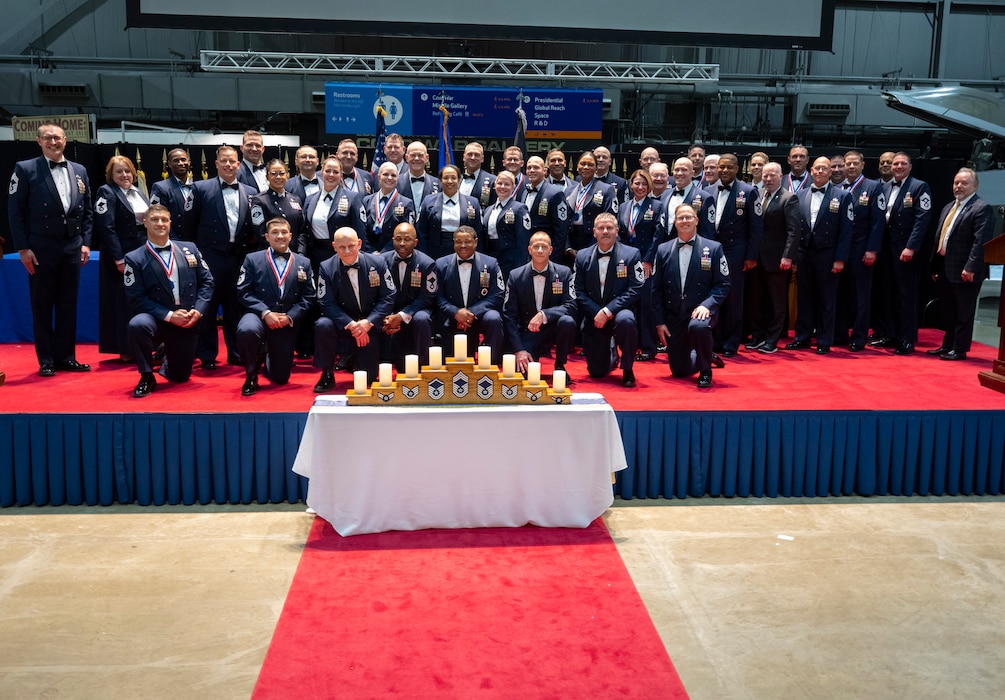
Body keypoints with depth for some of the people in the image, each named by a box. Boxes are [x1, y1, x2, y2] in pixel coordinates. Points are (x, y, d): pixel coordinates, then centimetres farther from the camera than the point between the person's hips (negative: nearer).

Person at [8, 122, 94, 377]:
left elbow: (87, 211, 13)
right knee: (42, 306, 4)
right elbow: (15, 212, -5)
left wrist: (85, 242, 5)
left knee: (68, 305, 8)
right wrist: (23, 248, -10)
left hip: (72, 248, 4)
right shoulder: (25, 169, -3)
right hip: (41, 249, -4)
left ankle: (66, 356, 17)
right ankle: (46, 360, 12)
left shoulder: (79, 171, 10)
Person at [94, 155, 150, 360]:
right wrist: (119, 258, -21)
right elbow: (106, 228, -17)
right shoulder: (106, 192, -8)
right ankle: (125, 350, 7)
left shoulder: (137, 193, 14)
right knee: (123, 303, 0)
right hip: (122, 256, -7)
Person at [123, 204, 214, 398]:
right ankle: (147, 377, -15)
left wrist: (198, 310, -11)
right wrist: (169, 316, -19)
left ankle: (167, 360, 48)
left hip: (188, 321, 3)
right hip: (157, 319, -3)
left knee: (180, 376, 8)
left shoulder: (189, 249, 5)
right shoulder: (134, 258, -5)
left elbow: (207, 281, 4)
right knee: (137, 325, -38)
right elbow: (137, 298, -10)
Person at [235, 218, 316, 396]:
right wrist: (265, 313, -18)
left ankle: (270, 358, 45)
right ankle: (251, 375, -11)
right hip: (259, 316, -2)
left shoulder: (303, 263, 8)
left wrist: (290, 317, -13)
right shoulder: (253, 259, 3)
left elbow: (308, 297, 3)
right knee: (246, 330, -40)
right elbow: (244, 292, -4)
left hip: (287, 324, 2)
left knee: (280, 378, 4)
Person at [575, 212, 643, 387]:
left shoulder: (632, 254, -4)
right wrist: (597, 313, -16)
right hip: (594, 317, 2)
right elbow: (579, 292, 0)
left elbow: (635, 290, -12)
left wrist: (608, 311, -21)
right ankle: (612, 355, 41)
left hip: (619, 311, -2)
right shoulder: (582, 256, 3)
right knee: (596, 373, 1)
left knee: (626, 320, -40)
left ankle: (628, 370, -15)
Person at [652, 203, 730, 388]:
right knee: (679, 370, 4)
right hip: (673, 316, 3)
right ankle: (708, 357, 39)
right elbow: (656, 289, 6)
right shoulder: (663, 250, 6)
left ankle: (705, 370, -11)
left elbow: (723, 284, -3)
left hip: (700, 312, -3)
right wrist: (659, 322, -1)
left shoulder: (713, 248, 0)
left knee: (698, 326, -40)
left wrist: (706, 305, -21)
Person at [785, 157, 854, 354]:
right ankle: (802, 337, 19)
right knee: (804, 298, 9)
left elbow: (846, 231, -4)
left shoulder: (842, 196, -1)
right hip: (804, 254, 3)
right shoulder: (800, 195, 8)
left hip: (827, 256, -3)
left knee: (826, 300, 4)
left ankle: (824, 342, 12)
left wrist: (840, 259, -10)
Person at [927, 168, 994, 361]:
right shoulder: (948, 208, 18)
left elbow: (981, 242, -18)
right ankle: (947, 345, 26)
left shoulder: (982, 208, -10)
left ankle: (960, 349, 8)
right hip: (946, 270, 8)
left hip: (965, 271, -8)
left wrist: (970, 268, -24)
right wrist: (935, 267, 14)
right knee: (950, 311, 17)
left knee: (963, 312, 1)